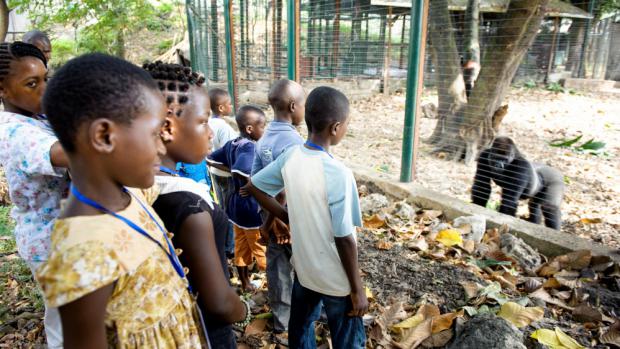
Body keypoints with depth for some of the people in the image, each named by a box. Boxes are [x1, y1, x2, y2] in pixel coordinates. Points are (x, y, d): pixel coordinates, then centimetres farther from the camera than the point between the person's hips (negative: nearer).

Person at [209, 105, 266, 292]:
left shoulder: (231, 144, 2)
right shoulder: (249, 147, -24)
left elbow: (212, 159, 12)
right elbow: (240, 172, -40)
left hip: (236, 203, 8)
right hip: (251, 206, -8)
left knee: (241, 246, 19)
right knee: (262, 248, 7)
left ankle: (245, 282, 33)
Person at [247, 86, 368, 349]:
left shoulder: (290, 157, -9)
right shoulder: (338, 174, -28)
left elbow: (254, 186, 5)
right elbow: (344, 239, -24)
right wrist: (357, 289, -11)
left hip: (303, 266, 6)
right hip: (336, 278, -6)